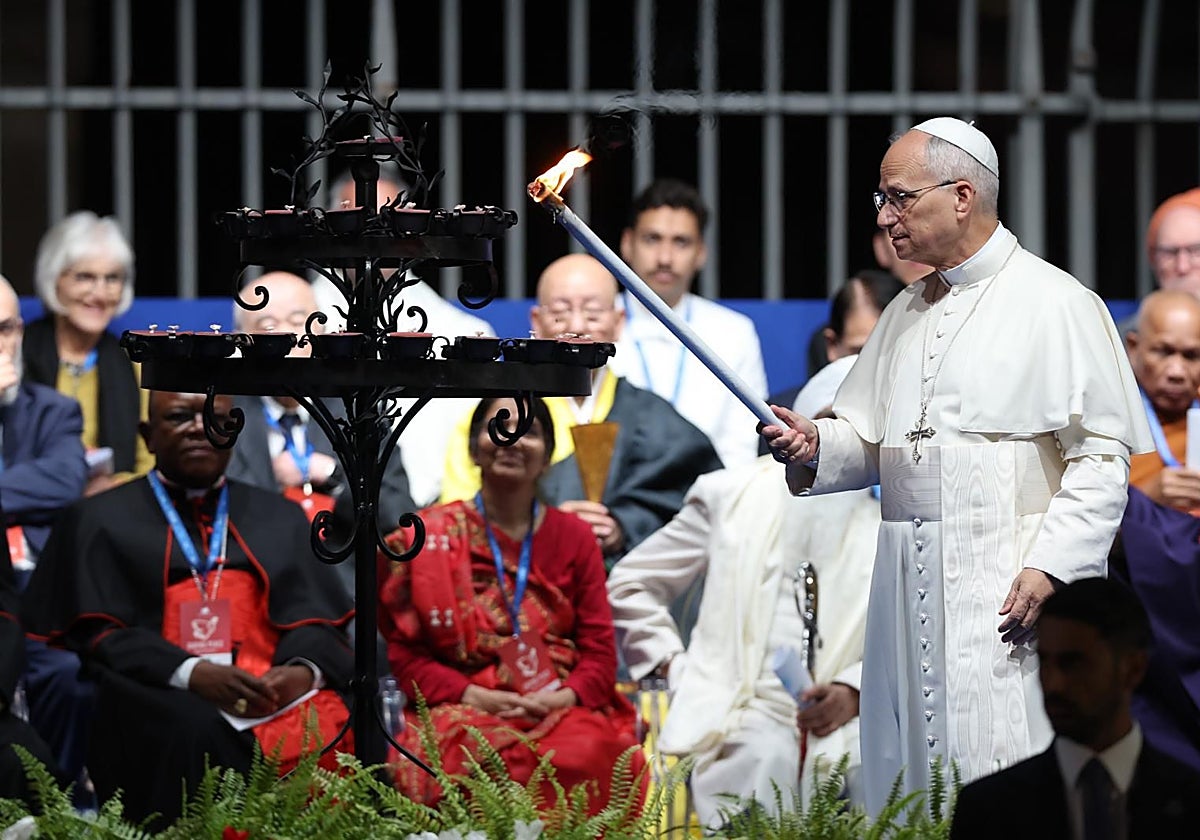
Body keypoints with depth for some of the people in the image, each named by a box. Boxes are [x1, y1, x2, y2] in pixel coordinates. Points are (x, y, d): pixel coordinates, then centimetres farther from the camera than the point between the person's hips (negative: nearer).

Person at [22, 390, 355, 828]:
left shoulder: (280, 518, 24)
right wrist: (189, 673, -16)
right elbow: (94, 635, 3)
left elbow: (315, 622, 14)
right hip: (158, 699, -2)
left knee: (333, 726, -31)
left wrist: (304, 670, -12)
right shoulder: (100, 522, 15)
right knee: (196, 732, -37)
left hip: (276, 693, 2)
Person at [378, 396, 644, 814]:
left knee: (585, 754, -34)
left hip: (561, 706, 1)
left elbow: (599, 651, 10)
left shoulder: (575, 537, 15)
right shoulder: (428, 539, 9)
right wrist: (473, 696, -11)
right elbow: (405, 650, 4)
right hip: (466, 711, -1)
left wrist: (564, 697, -11)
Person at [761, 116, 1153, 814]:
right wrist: (816, 447, 0)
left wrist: (1050, 566, -17)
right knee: (905, 775, 5)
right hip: (910, 589, 7)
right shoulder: (905, 313, 19)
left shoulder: (1055, 304, -3)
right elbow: (870, 442, 22)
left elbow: (1103, 455, -8)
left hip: (1010, 584, -7)